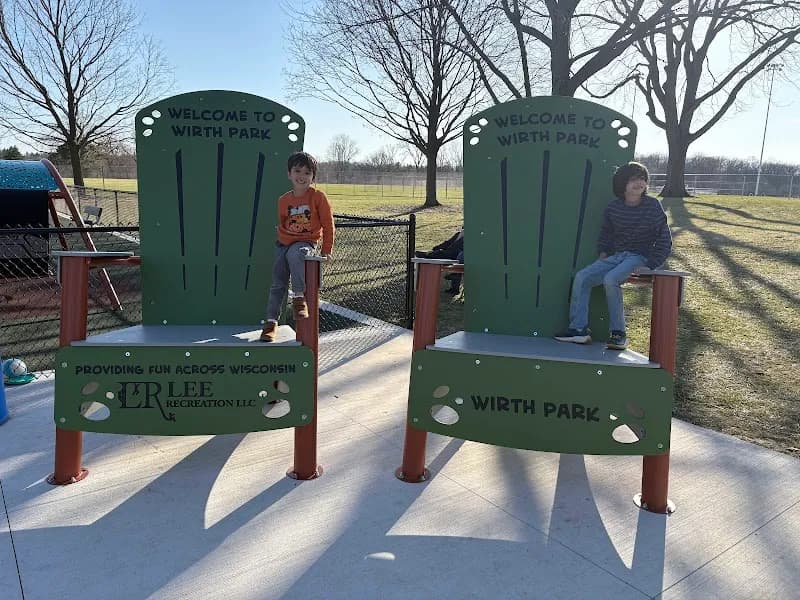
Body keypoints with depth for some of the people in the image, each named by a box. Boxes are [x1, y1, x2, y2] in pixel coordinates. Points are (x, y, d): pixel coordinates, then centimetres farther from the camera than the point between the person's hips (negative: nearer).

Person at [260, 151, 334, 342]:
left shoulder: (318, 197, -6)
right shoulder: (283, 200, 5)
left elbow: (328, 225, -3)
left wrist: (327, 250, -3)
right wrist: (282, 239, 6)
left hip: (306, 242, -4)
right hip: (283, 243, 4)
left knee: (295, 254, -39)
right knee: (277, 285, 3)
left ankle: (299, 297, -26)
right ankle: (271, 322, 13)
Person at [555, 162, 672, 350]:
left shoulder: (653, 206, -5)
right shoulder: (614, 208, 5)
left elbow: (664, 240, -3)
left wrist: (649, 265, -12)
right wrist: (603, 253, 7)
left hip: (639, 257, -5)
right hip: (615, 256, 5)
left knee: (610, 280, -32)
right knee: (582, 277, -15)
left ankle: (619, 333, -21)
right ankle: (579, 329, -13)